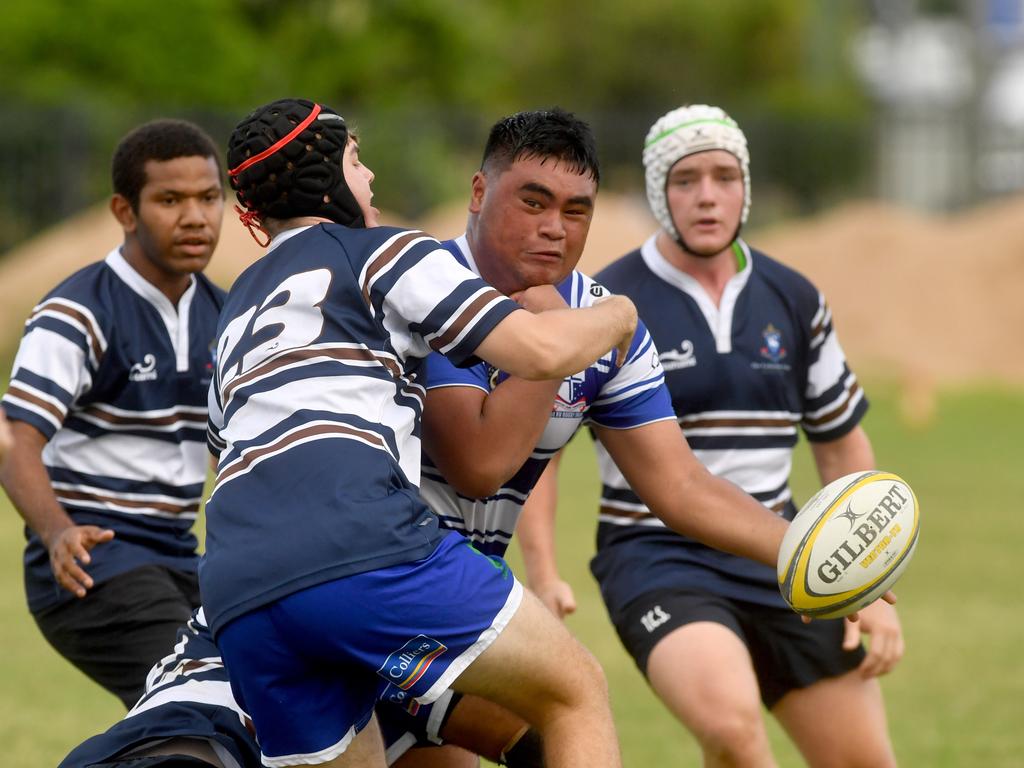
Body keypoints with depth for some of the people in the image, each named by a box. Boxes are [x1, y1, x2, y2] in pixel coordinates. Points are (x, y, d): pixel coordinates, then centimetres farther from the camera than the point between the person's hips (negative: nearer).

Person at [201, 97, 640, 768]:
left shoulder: (237, 310, 34)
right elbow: (541, 350, 2)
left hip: (236, 596, 7)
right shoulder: (379, 253, 12)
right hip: (358, 549, -7)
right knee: (576, 691, 5)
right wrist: (618, 314, 23)